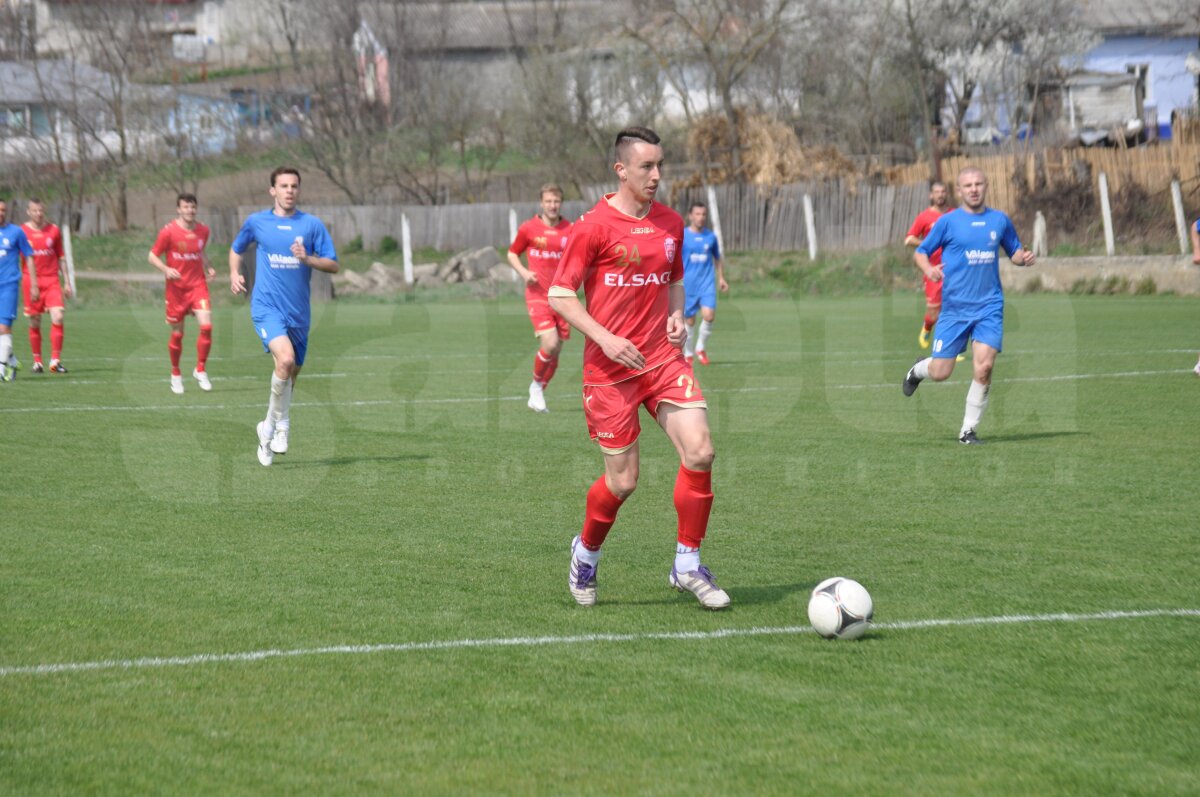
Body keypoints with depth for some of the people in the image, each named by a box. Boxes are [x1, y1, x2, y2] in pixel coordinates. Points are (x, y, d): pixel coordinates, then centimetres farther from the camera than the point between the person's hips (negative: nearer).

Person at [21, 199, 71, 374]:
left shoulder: (54, 230, 8)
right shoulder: (22, 231, 1)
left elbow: (61, 257, 14)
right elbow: (27, 259, 1)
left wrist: (66, 281, 10)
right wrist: (32, 285, -7)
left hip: (52, 280, 1)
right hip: (31, 281, -1)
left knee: (58, 317, -13)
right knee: (34, 323, 2)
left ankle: (55, 360, -10)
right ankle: (37, 361, 13)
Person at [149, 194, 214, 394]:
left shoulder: (203, 231, 5)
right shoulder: (169, 231, -8)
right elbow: (153, 256, -3)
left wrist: (209, 267, 5)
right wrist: (166, 269, -21)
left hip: (198, 285, 2)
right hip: (176, 287, -2)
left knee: (206, 326, -16)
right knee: (177, 333, 5)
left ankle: (200, 370, 0)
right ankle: (175, 374, 26)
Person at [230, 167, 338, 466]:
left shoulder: (312, 225, 3)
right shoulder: (257, 222, 4)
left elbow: (333, 265, 1)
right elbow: (236, 249, 23)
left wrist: (307, 258, -16)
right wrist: (234, 273, 5)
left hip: (298, 312, 3)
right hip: (266, 306, -3)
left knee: (291, 375, 10)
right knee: (285, 359, -26)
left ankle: (269, 428, 32)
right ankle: (281, 423, -8)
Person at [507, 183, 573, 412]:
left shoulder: (570, 230, 4)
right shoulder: (528, 229, -1)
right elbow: (512, 254, 11)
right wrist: (524, 272, -6)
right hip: (538, 296, -3)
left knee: (555, 351, 6)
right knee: (550, 345, -19)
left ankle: (537, 396, 26)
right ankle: (536, 384, 8)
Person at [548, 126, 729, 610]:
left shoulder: (670, 224, 9)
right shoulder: (593, 227, -9)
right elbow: (559, 295, -7)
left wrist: (677, 316, 4)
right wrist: (605, 338, -17)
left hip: (663, 359, 5)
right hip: (610, 368, -5)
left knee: (700, 452, -14)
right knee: (622, 482, -2)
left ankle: (688, 566, 1)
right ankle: (586, 553, 29)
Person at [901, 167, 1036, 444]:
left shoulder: (999, 220, 7)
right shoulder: (948, 222, -1)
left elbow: (1014, 250, 21)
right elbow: (920, 252, 4)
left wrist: (1024, 257, -3)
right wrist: (929, 269, -18)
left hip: (989, 307, 1)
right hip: (954, 308, -1)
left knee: (984, 367, -16)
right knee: (940, 373, -1)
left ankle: (968, 430, -1)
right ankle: (919, 369, 37)